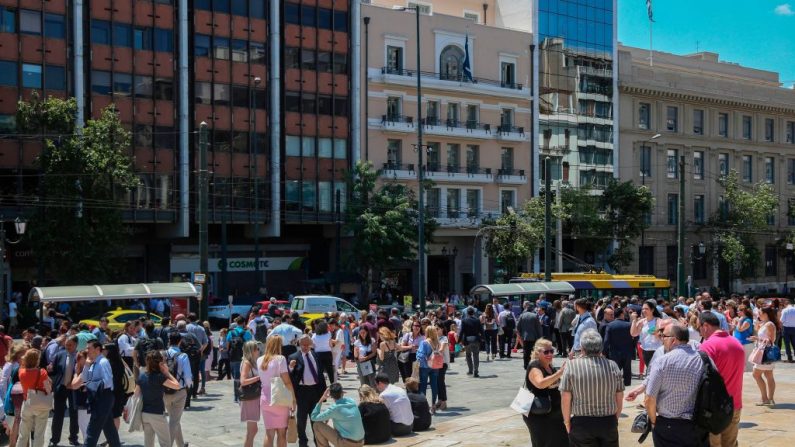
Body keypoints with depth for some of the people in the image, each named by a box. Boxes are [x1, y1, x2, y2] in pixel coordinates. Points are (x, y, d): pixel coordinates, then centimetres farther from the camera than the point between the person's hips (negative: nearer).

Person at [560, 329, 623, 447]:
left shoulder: (572, 366, -10)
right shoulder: (612, 366, -3)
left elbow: (565, 399, -9)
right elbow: (619, 398, 3)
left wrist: (567, 422, 5)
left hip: (581, 424, -2)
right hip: (609, 423, 2)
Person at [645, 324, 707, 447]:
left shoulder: (662, 362, -12)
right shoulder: (702, 360, -4)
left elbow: (650, 399, -12)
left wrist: (654, 422, 4)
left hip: (668, 425, -3)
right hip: (698, 426, 3)